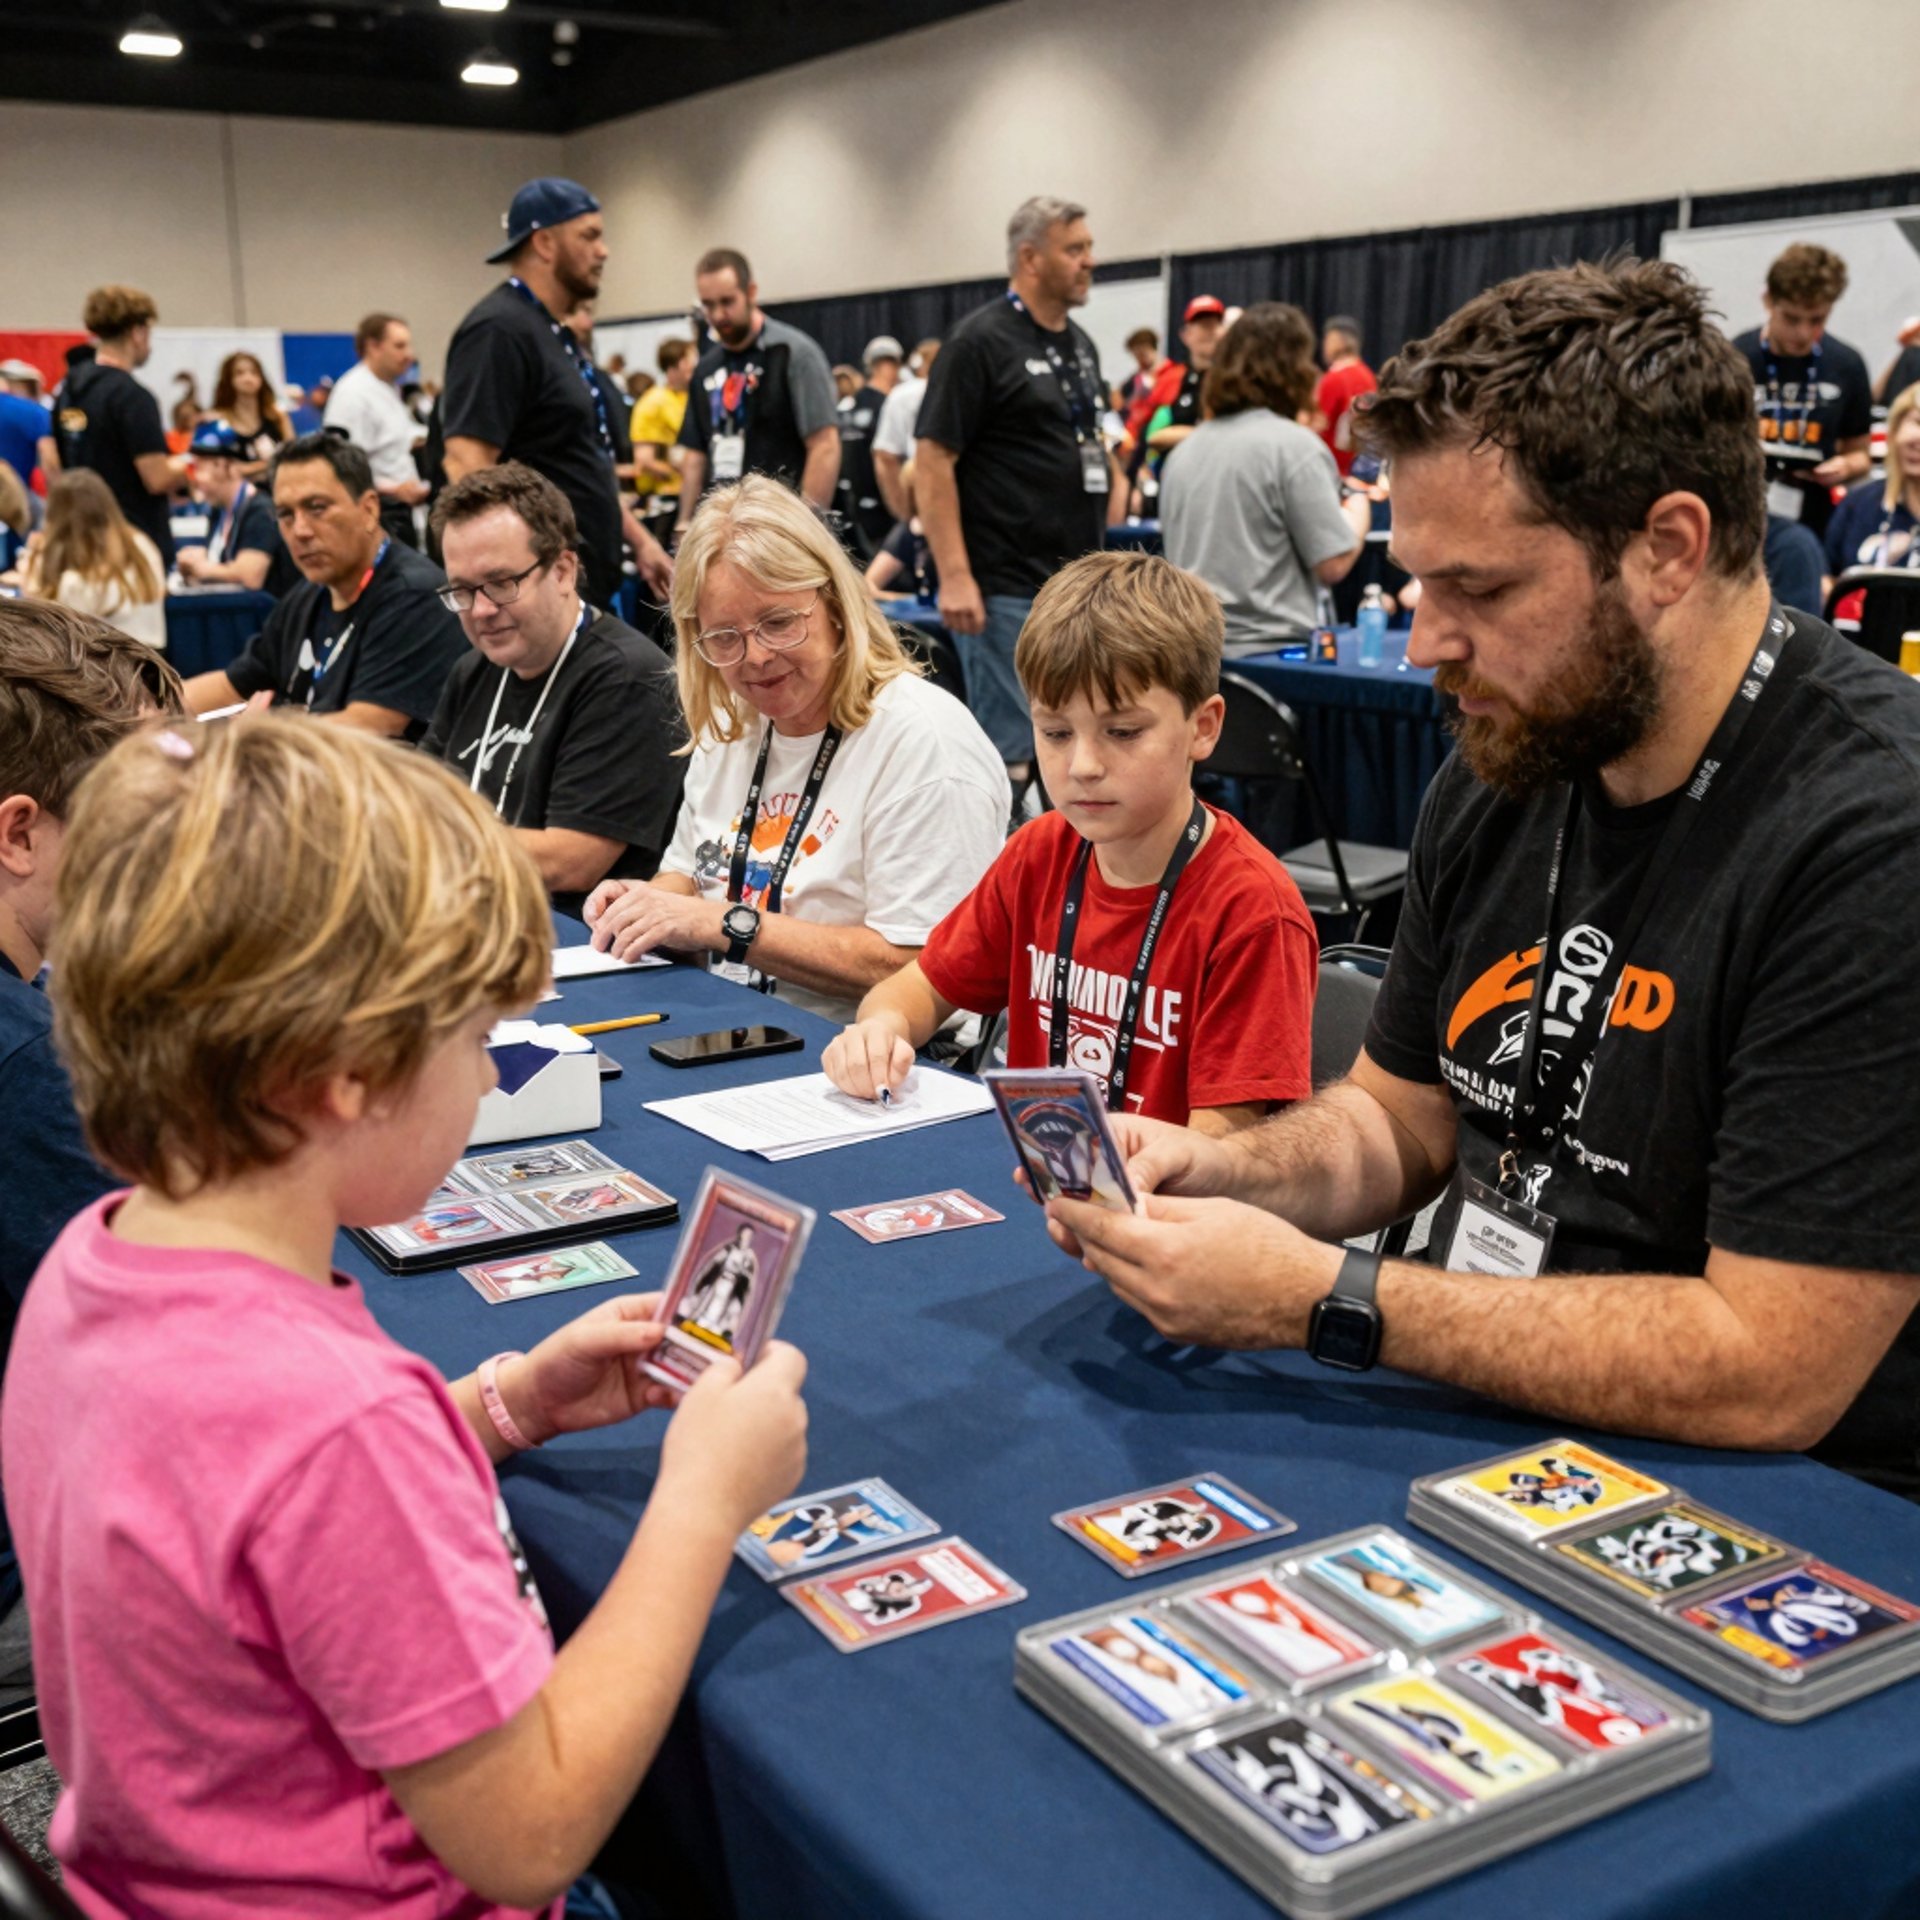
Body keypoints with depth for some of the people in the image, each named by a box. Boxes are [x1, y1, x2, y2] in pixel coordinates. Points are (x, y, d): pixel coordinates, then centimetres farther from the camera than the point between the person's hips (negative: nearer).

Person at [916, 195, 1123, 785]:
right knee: (1012, 753, -5)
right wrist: (955, 577, -20)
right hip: (1007, 588, -8)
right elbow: (933, 461, -14)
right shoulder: (981, 341, -9)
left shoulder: (1080, 344, 15)